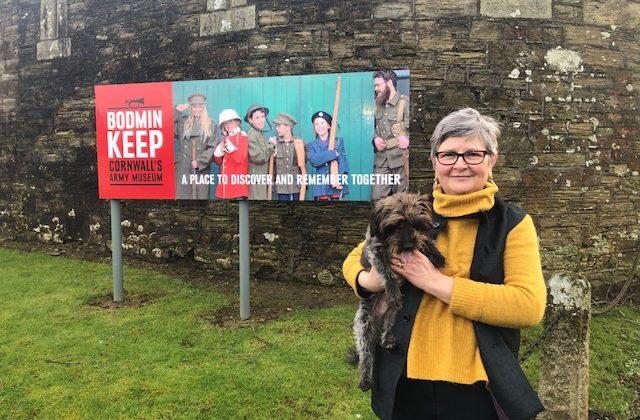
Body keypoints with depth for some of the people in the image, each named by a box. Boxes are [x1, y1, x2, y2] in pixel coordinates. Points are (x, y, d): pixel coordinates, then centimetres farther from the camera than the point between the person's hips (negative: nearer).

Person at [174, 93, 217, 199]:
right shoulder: (182, 122, 13)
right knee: (182, 196, -2)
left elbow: (212, 148, -1)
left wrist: (199, 162, -10)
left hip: (202, 169, -1)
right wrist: (176, 111, 1)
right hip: (183, 168, 1)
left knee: (201, 197, 0)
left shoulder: (211, 125, 7)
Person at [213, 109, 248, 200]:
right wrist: (220, 150, -4)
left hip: (237, 180, -6)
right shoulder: (224, 139, 18)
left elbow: (240, 158, -14)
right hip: (225, 180, 6)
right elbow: (218, 160, 15)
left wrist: (229, 146, -23)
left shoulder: (242, 137, -1)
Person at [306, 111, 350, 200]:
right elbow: (313, 160, -11)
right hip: (321, 186, 1)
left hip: (337, 186, 0)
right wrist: (334, 154, -15)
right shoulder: (311, 145, 11)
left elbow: (343, 162, -4)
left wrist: (339, 180, -19)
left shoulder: (338, 141, 9)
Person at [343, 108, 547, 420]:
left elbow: (529, 306, -16)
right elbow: (355, 259, 13)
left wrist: (435, 282, -20)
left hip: (477, 390, -2)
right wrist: (368, 280, -11)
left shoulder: (513, 223, -4)